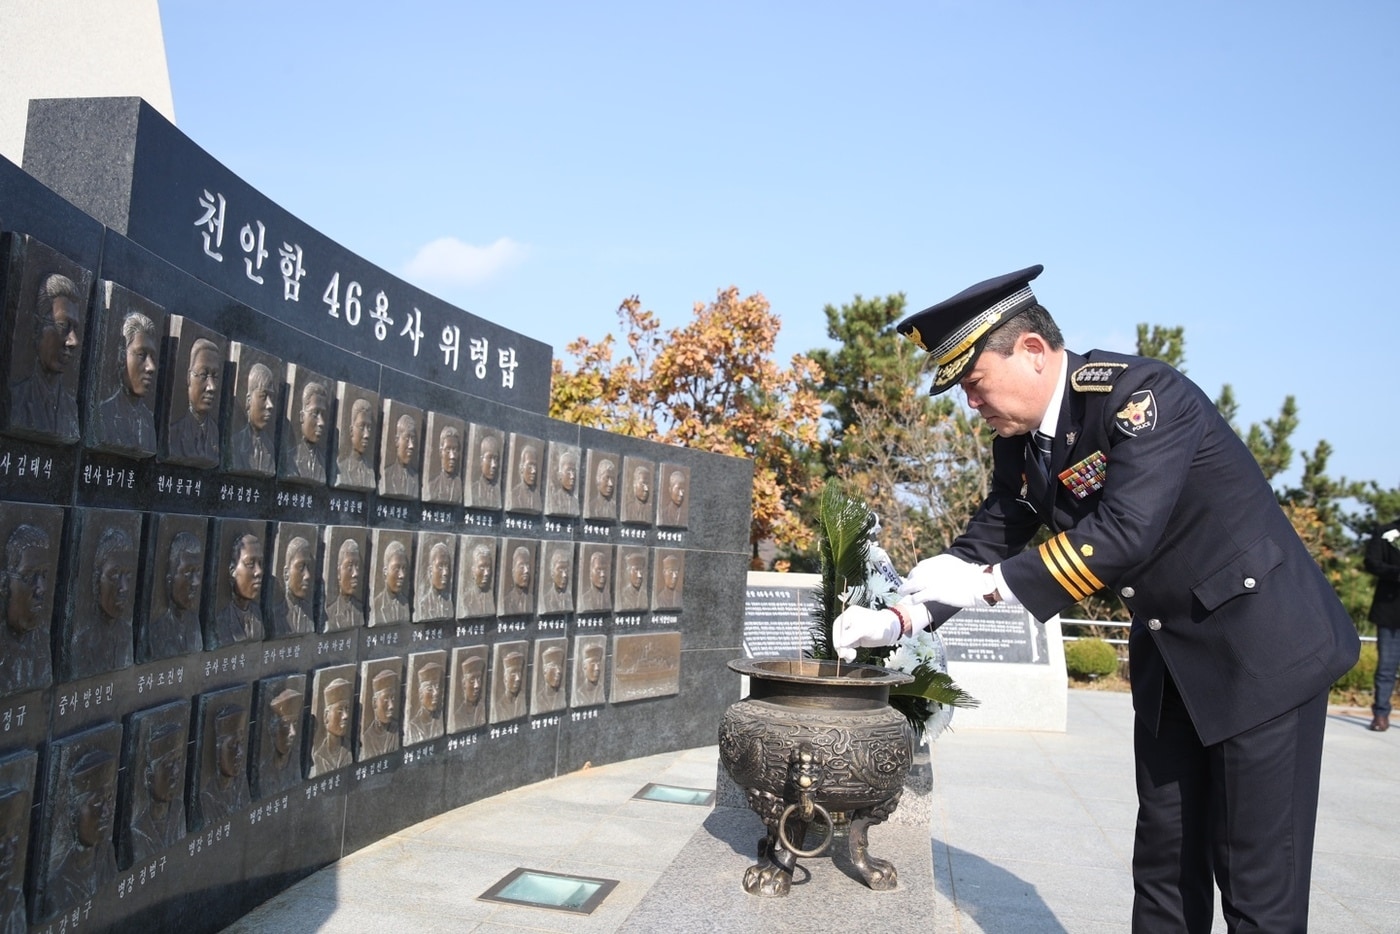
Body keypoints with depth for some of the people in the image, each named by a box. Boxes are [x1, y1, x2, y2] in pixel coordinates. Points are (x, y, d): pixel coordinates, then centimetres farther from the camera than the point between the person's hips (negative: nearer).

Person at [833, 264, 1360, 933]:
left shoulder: (1144, 394, -23)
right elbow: (988, 539, 3)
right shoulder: (1020, 442, 0)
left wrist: (987, 584, -29)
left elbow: (1123, 532, -33)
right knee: (1164, 857, 13)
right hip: (1168, 655, 7)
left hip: (1264, 647, -7)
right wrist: (899, 619, -9)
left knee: (1258, 876, -1)